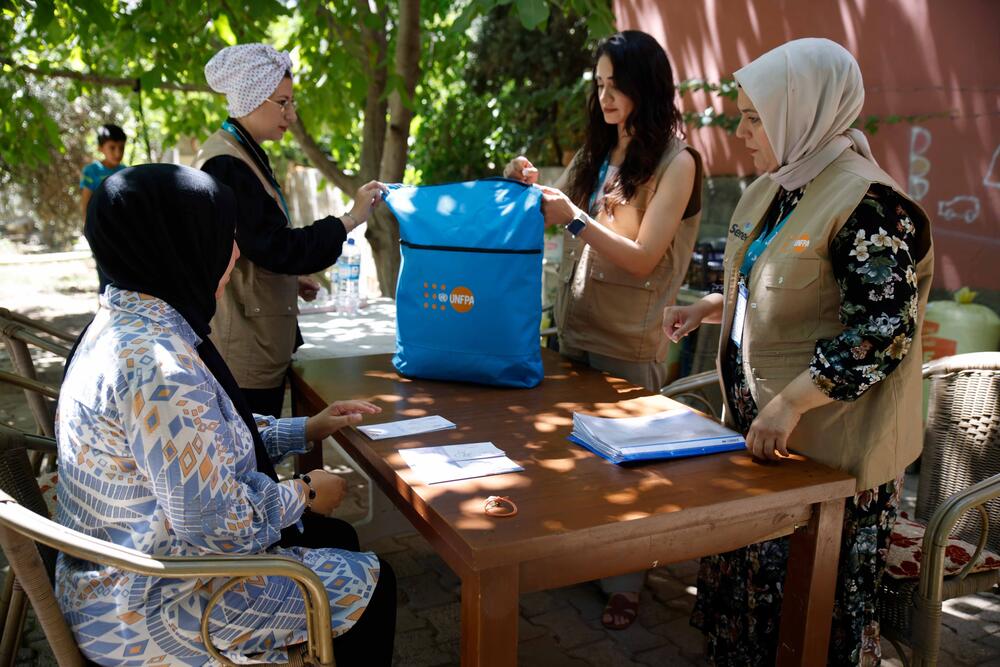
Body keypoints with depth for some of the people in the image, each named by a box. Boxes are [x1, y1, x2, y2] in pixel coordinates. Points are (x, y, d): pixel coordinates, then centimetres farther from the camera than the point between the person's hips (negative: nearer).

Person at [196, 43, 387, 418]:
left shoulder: (244, 155, 15)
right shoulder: (225, 165, -17)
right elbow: (276, 246, -20)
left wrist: (290, 279, 12)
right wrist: (349, 220, -15)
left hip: (260, 343, 10)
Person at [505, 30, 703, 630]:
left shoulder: (675, 162, -8)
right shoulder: (595, 155, 9)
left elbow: (642, 259, -15)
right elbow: (553, 219, 10)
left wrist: (576, 219, -22)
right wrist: (531, 186, -8)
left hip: (629, 340, -6)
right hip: (574, 327, 6)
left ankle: (625, 584, 22)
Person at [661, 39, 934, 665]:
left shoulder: (867, 204, -19)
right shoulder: (774, 189, 9)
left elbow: (881, 335, -24)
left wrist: (790, 405, -26)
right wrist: (709, 307, 9)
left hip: (827, 445, -8)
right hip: (759, 425, 8)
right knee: (750, 570, 18)